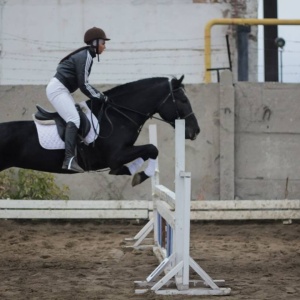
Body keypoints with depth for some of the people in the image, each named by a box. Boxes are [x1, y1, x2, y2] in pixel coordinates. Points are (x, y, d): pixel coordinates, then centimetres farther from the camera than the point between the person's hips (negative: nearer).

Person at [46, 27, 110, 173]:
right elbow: (84, 85, -18)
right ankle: (69, 159, -35)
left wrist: (99, 94, 18)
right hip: (57, 89, -11)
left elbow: (83, 83, 24)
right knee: (74, 120, -23)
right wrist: (100, 97, -7)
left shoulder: (85, 55, 17)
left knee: (77, 116, 7)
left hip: (61, 89, 11)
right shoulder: (85, 57, -14)